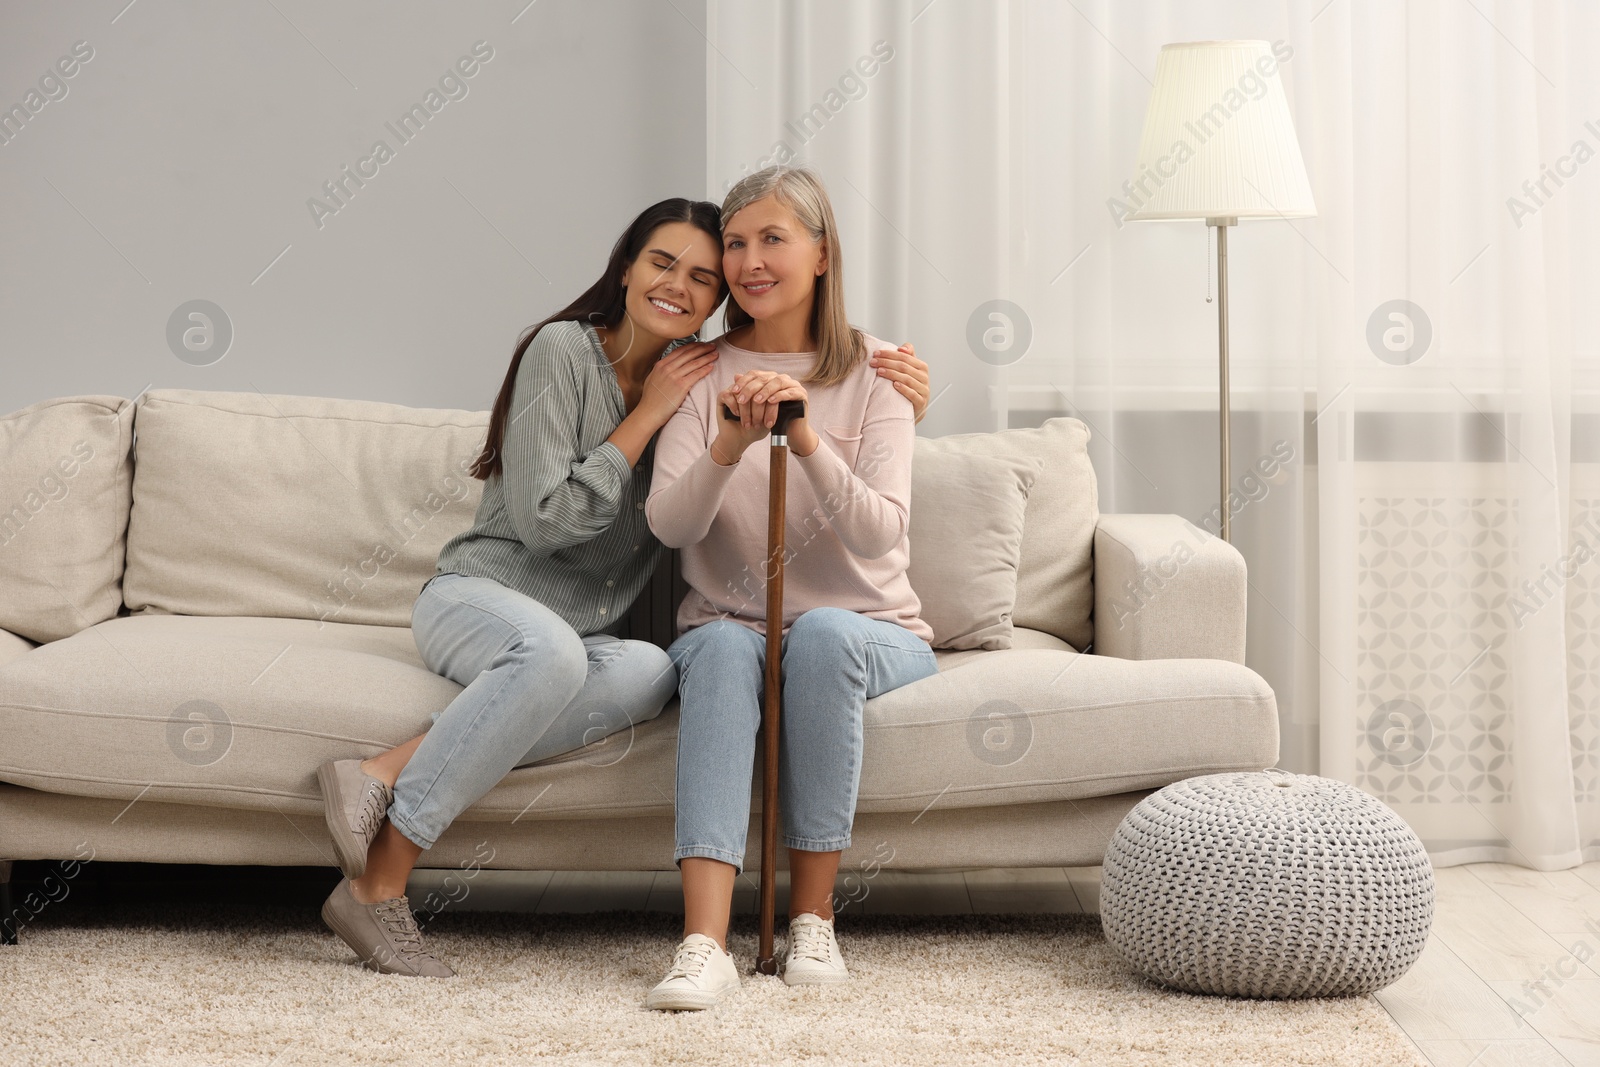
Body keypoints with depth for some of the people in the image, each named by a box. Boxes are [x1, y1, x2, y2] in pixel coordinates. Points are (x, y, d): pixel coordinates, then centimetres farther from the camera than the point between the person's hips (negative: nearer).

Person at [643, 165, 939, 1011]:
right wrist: (730, 444, -29)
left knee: (821, 633, -35)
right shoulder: (702, 374, 5)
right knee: (721, 647, -34)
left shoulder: (874, 375, 0)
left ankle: (813, 918, -25)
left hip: (870, 631, 0)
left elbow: (879, 533, -14)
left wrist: (807, 441, -31)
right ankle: (705, 942, -46)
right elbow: (669, 524, -10)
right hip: (728, 623, 1)